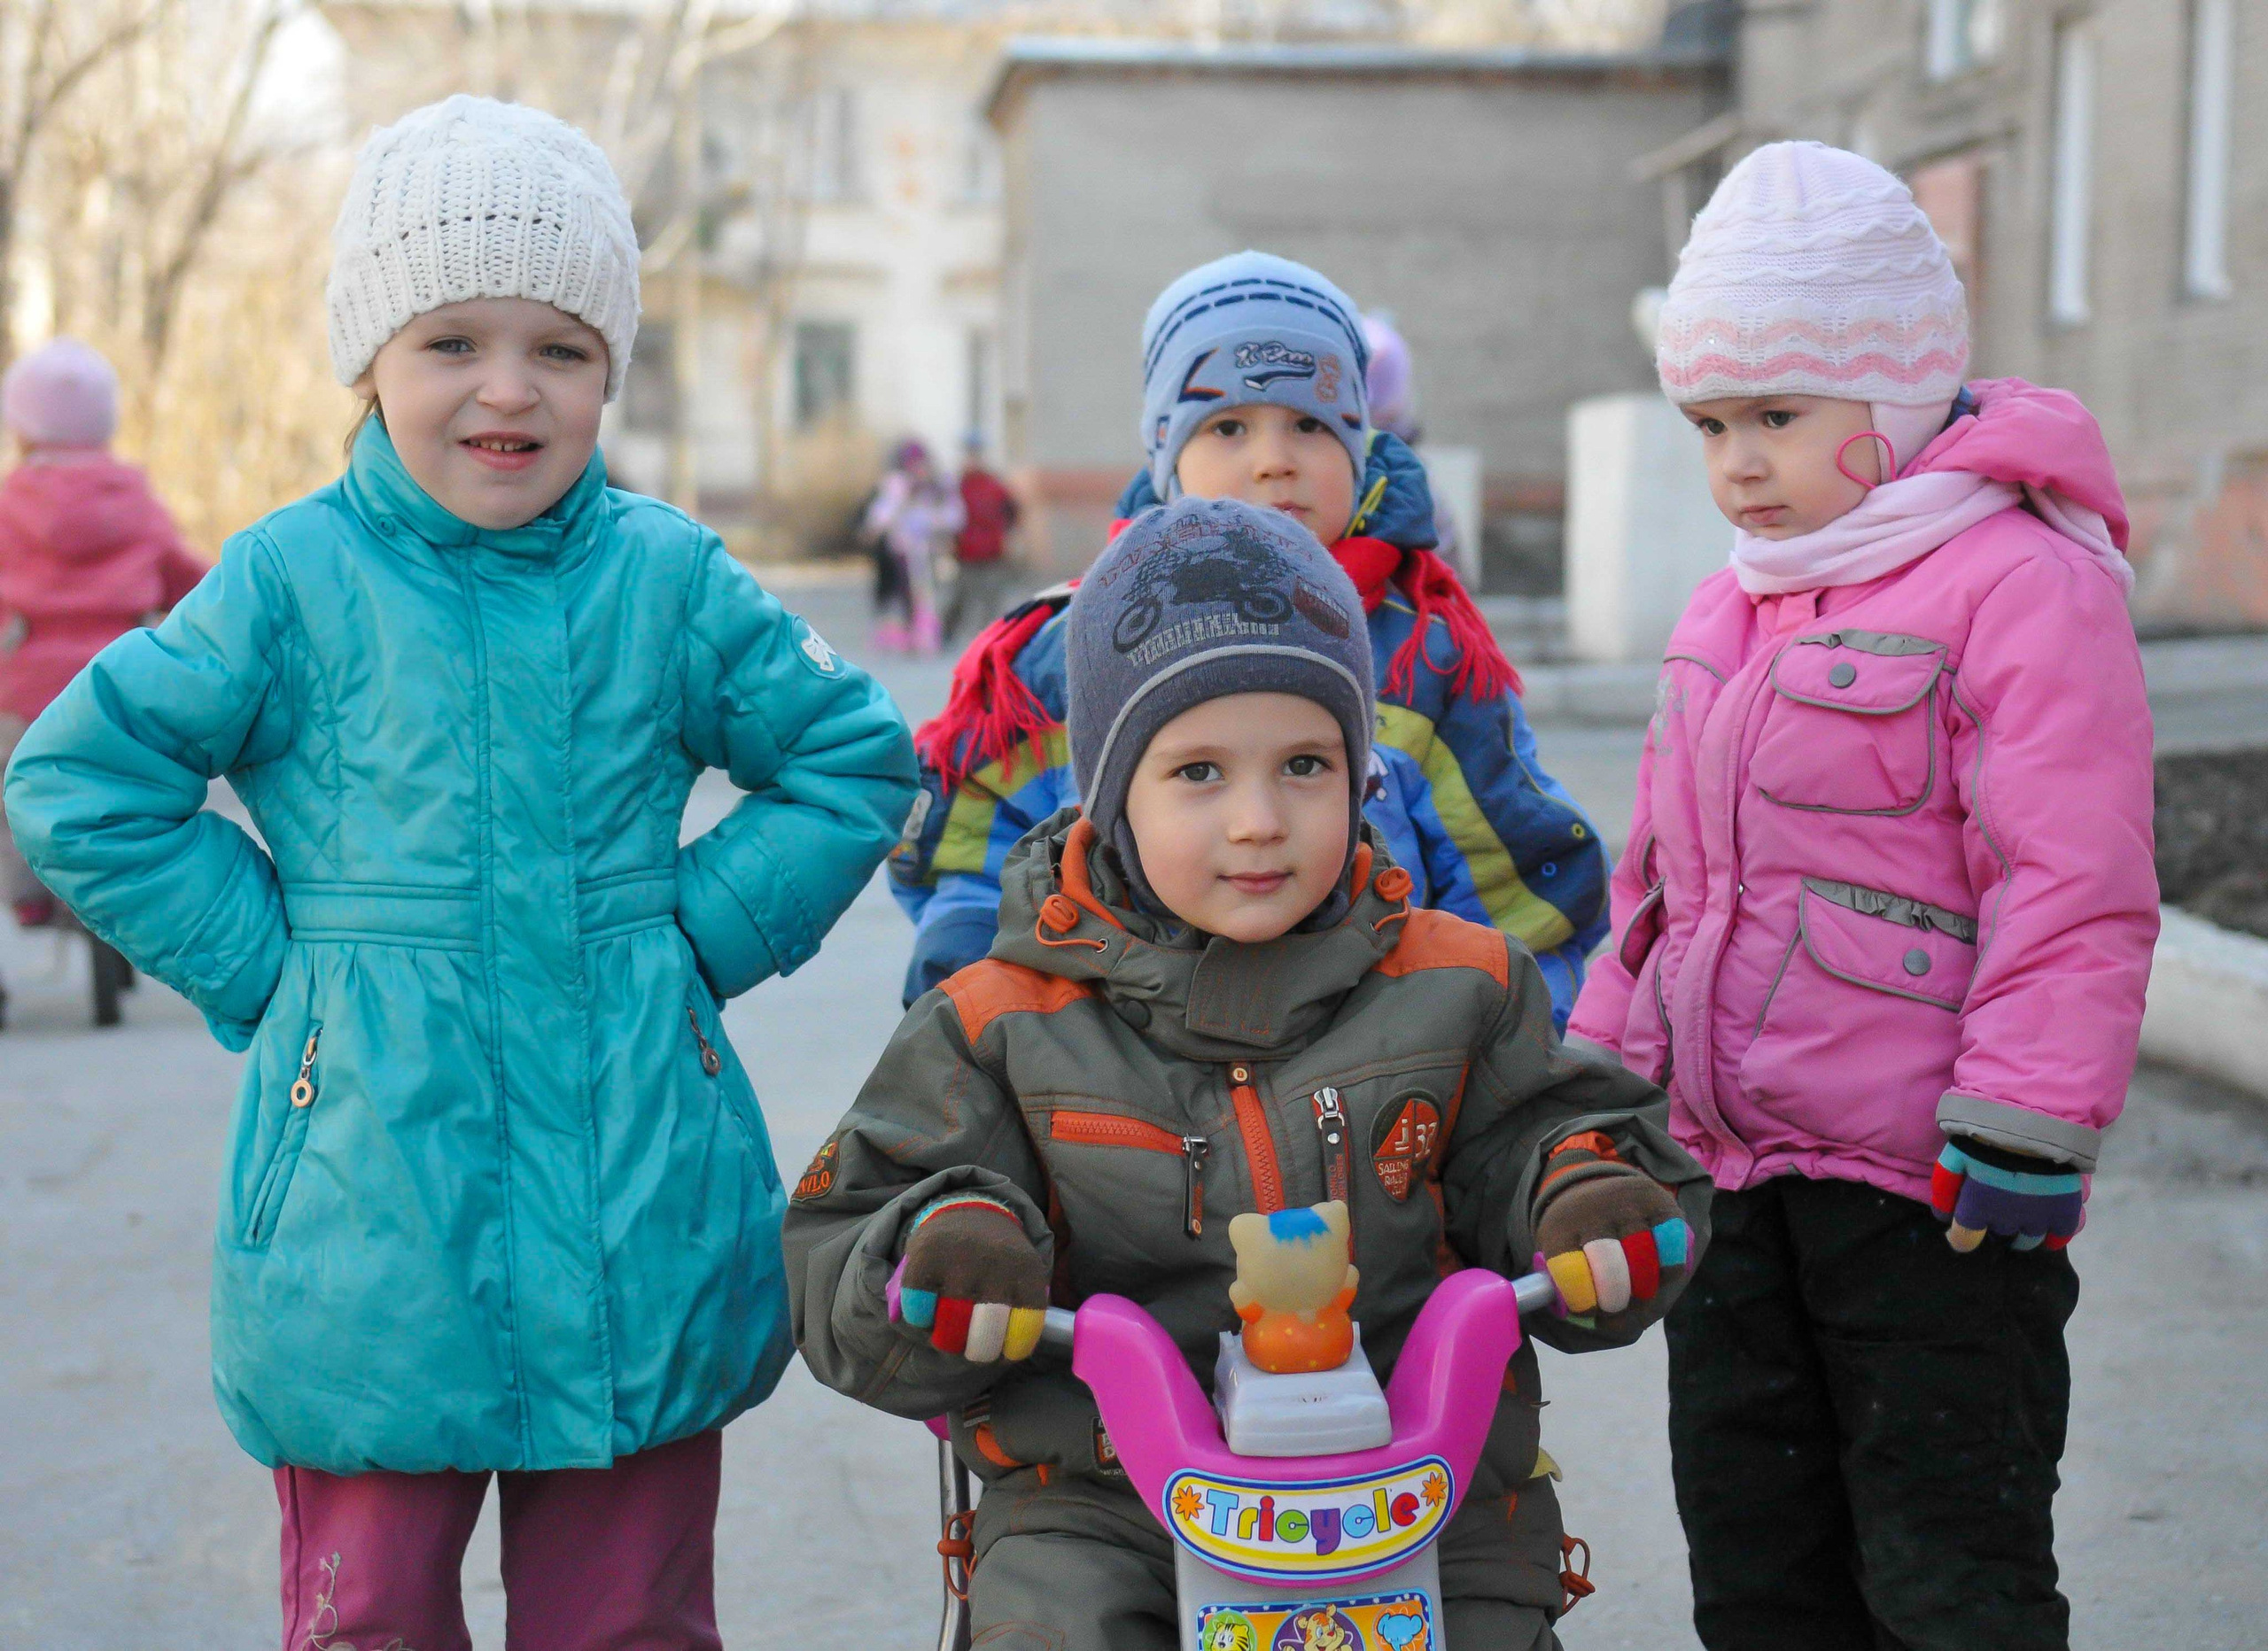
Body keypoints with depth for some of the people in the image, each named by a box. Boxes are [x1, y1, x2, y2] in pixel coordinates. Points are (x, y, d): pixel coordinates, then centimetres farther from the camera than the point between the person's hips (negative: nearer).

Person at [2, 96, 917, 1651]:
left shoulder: (672, 579, 3)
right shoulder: (291, 583, -3)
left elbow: (853, 762, 12)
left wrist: (702, 930, 1)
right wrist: (264, 958, -5)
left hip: (640, 1206, 2)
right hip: (375, 1209, -1)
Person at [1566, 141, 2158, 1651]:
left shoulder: (2022, 583, -13)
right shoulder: (1731, 615, 14)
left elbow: (2073, 889, -17)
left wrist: (2021, 1135, -20)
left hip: (1924, 1190, -8)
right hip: (1733, 1171, 8)